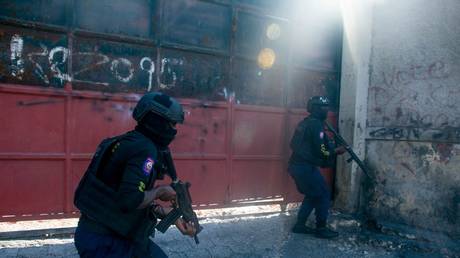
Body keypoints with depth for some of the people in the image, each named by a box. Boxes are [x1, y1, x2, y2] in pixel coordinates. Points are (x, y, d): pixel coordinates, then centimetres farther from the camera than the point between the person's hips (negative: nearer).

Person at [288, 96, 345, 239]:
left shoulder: (305, 123, 16)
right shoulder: (316, 124, -13)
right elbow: (321, 151, -18)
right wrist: (337, 151, 1)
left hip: (296, 166, 9)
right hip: (306, 167, -9)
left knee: (312, 195, 20)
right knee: (324, 195, 2)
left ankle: (300, 225, 22)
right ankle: (321, 228, 8)